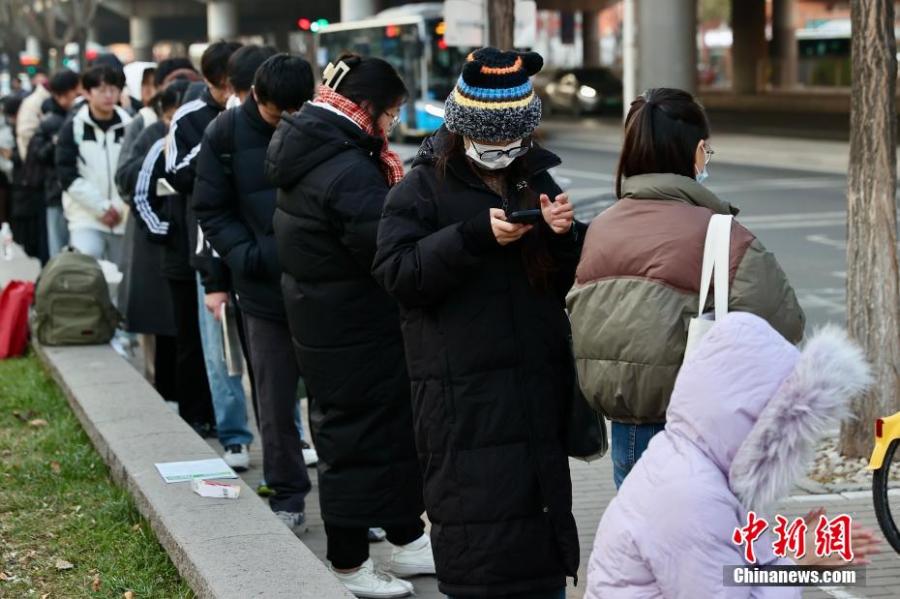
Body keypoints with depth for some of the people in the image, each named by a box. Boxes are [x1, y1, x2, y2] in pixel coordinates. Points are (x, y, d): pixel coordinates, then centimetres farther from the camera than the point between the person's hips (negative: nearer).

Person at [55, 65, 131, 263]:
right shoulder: (73, 127, 1)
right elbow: (67, 174, -5)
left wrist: (120, 207, -9)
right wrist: (101, 207, -10)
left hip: (124, 219, 2)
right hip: (86, 218, -2)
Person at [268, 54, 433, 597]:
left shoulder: (310, 154, 7)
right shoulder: (348, 170, -25)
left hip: (320, 321, 10)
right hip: (354, 329, -10)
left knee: (393, 427, 19)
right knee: (355, 436, 1)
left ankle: (406, 538, 32)